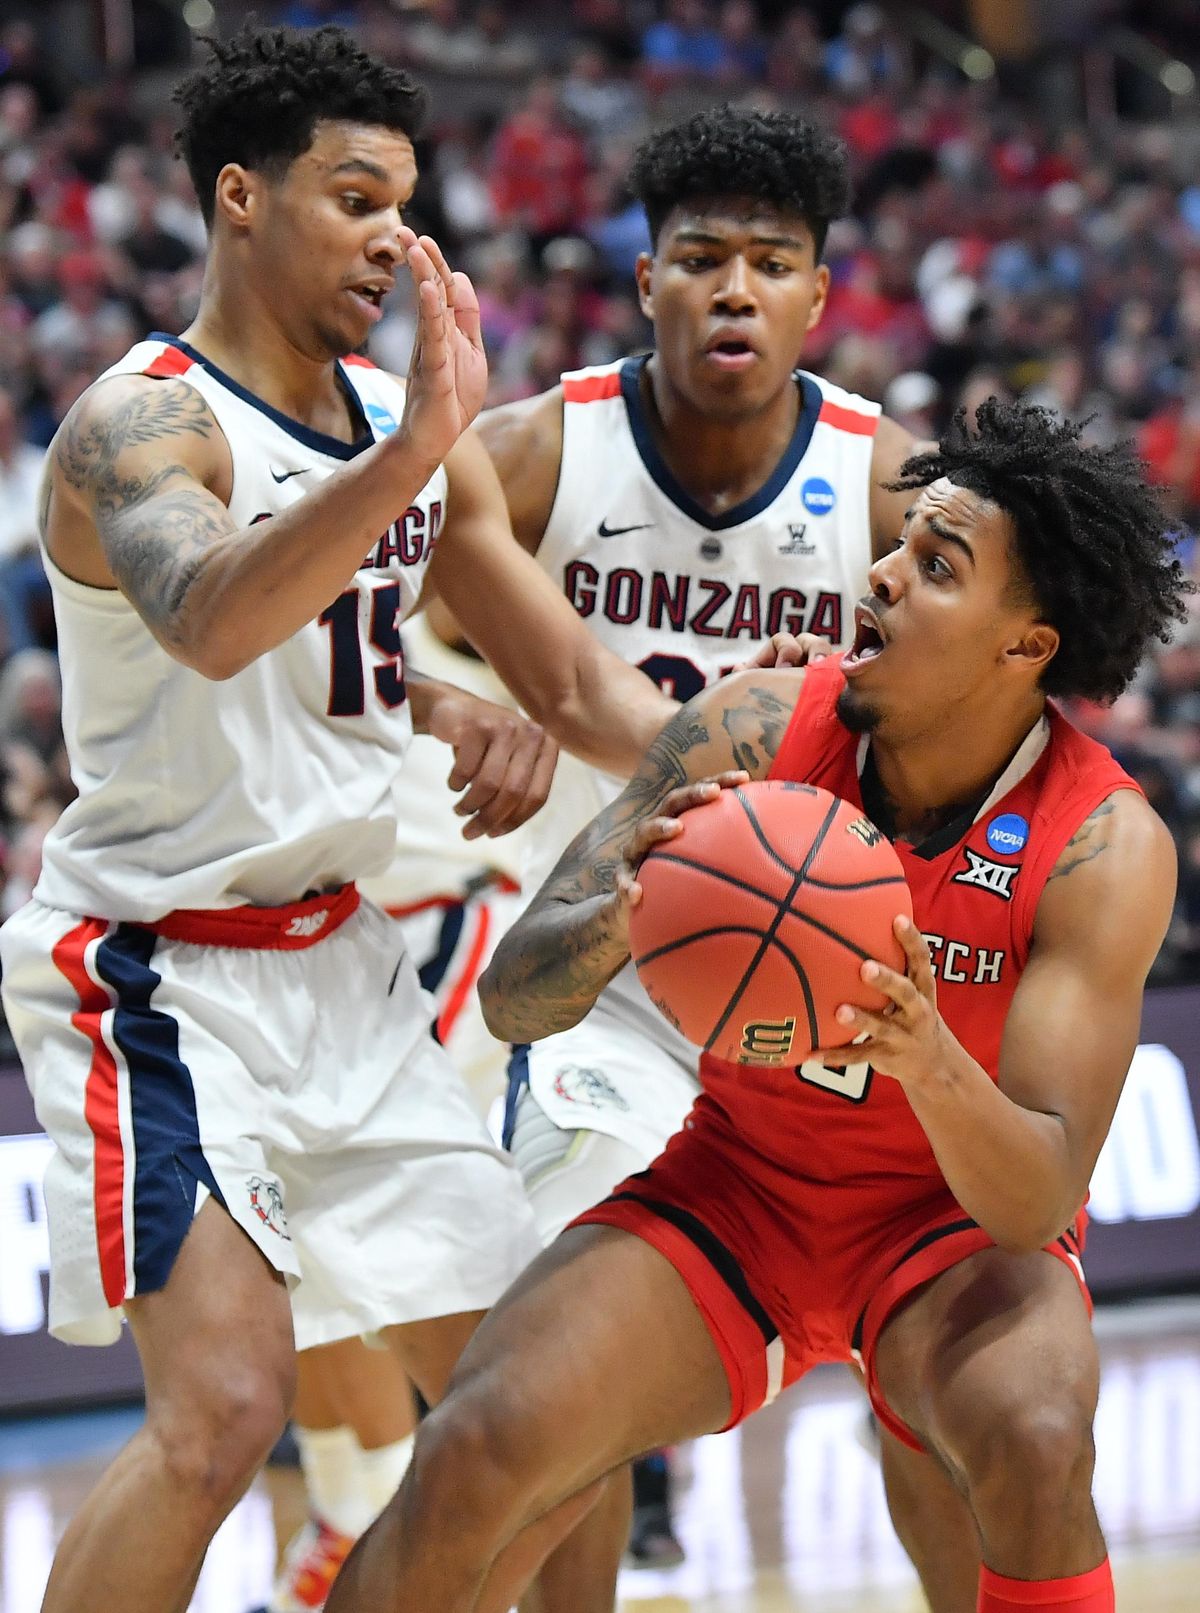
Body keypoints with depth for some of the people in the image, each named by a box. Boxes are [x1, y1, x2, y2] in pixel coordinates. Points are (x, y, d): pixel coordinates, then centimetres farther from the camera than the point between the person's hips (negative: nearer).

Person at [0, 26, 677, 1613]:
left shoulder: (407, 421, 6)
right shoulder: (139, 426, -17)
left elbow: (582, 683, 13)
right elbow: (207, 622, -40)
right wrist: (406, 456, -52)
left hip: (341, 956, 8)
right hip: (157, 970, -8)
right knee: (224, 1403, -22)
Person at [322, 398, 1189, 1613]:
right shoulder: (753, 731, -15)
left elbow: (1041, 1200, -25)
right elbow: (513, 998, -15)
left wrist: (928, 1059, -47)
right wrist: (621, 917, -38)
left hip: (961, 1213, -2)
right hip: (737, 1183, 2)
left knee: (1037, 1448, -34)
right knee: (472, 1461, -20)